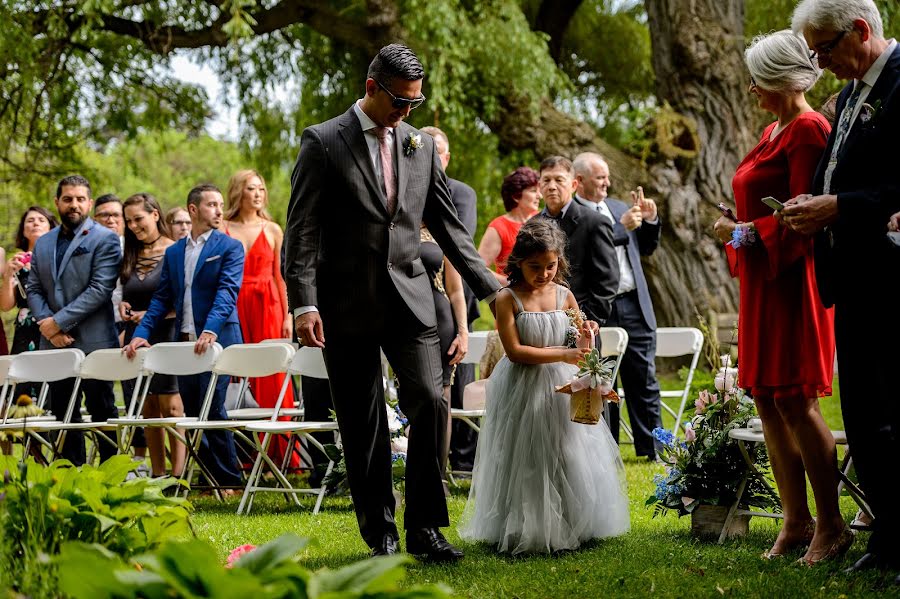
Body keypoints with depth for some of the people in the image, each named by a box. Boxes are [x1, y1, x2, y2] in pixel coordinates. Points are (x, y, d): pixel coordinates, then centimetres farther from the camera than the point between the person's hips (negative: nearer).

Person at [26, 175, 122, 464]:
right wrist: (46, 324, -6)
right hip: (54, 343, 6)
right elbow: (33, 289, 12)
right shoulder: (43, 243, 15)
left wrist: (59, 321, -15)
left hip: (94, 342, -6)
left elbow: (100, 289, -13)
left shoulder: (105, 240, -4)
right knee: (62, 413, 9)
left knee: (102, 411, 0)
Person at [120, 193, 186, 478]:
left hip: (166, 335, -6)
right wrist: (123, 306, 2)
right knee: (148, 410, 7)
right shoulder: (130, 257, 14)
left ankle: (177, 474, -9)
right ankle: (157, 474, 11)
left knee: (170, 406, -10)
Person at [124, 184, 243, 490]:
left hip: (217, 340, -5)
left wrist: (211, 330, -28)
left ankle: (229, 482, -2)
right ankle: (211, 478, 13)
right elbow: (162, 298, 14)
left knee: (213, 409, -10)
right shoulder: (173, 252, 16)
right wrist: (141, 333, -1)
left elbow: (227, 292, -13)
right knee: (192, 413, 5)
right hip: (184, 340, 6)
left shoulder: (230, 247, 0)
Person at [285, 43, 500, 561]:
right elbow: (302, 231, -6)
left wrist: (492, 289, 9)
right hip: (348, 303, -3)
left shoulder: (421, 146, 10)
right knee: (363, 425, 3)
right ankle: (381, 533, 13)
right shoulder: (323, 142, -2)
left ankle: (425, 527, 0)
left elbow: (448, 226, 15)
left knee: (431, 403, -9)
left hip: (410, 299, 3)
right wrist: (304, 304, -15)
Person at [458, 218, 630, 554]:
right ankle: (523, 533, 9)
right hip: (522, 391, -4)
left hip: (561, 389, 4)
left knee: (567, 460, 5)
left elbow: (579, 349, 12)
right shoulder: (508, 299, -8)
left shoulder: (565, 297, 5)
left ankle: (568, 527, 16)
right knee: (525, 465, -2)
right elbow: (515, 351, -16)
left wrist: (587, 335, -12)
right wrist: (561, 354, -22)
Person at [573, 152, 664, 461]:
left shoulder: (619, 207, 14)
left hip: (634, 305, 5)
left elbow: (646, 248, 22)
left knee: (644, 381, 6)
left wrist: (650, 220, 4)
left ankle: (653, 447, 10)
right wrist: (622, 226, -18)